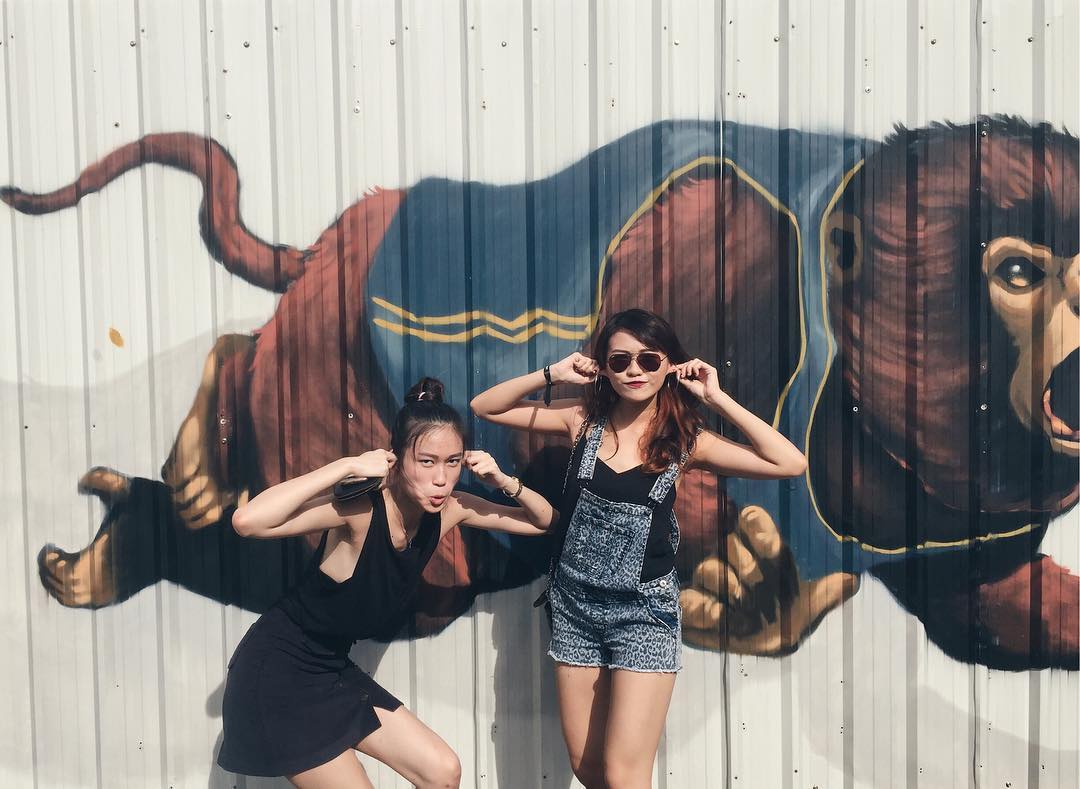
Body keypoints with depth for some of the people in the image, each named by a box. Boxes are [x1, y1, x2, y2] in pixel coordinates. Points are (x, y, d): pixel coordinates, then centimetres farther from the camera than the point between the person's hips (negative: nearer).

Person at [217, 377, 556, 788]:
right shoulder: (359, 508, -28)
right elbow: (248, 521, -43)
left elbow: (543, 520, 4)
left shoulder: (450, 510, -8)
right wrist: (347, 465, -39)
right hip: (277, 675, -7)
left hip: (336, 671, 8)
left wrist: (503, 480, -15)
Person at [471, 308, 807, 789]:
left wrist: (716, 398, -16)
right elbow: (484, 407, 1)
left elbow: (791, 463, -17)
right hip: (575, 605, 3)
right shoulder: (583, 419, -1)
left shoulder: (685, 439, -7)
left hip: (645, 610, -3)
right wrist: (552, 375, -10)